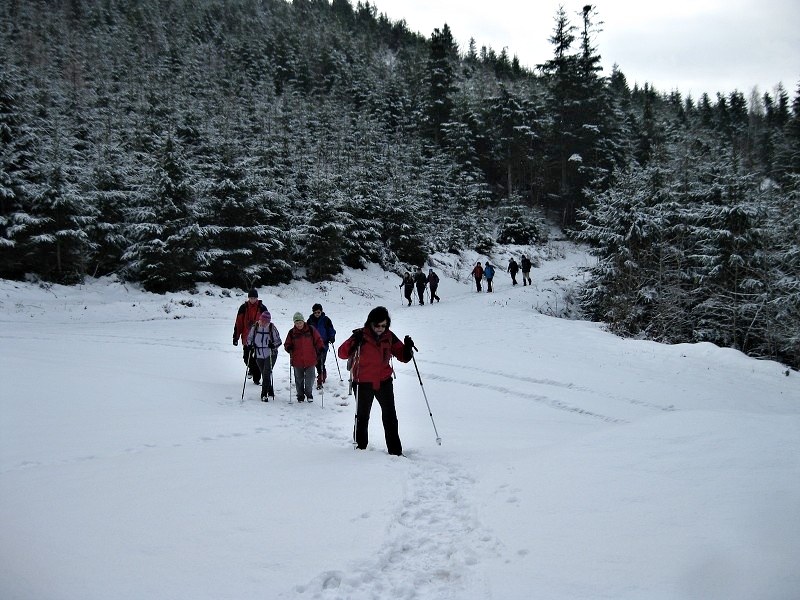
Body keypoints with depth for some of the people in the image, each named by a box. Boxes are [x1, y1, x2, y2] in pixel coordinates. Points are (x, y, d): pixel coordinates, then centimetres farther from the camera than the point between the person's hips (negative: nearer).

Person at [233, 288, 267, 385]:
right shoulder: (243, 308, 3)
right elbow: (238, 323, 5)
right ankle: (252, 369, 35)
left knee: (257, 359, -1)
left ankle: (256, 378, 10)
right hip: (247, 338, 1)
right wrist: (236, 337, 3)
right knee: (247, 358, 4)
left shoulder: (262, 308, 0)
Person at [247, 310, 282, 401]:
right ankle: (270, 391, 30)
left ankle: (264, 394, -10)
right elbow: (249, 338, 12)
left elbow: (278, 341, -4)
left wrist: (273, 345, -23)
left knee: (267, 373, -13)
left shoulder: (272, 328, -10)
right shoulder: (255, 328, -2)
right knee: (264, 374, 12)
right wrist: (250, 344, -7)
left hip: (270, 355, -4)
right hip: (259, 355, 4)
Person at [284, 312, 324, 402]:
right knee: (299, 380, 11)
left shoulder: (311, 330, -2)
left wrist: (320, 348, -8)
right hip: (297, 361, 1)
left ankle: (309, 394, 25)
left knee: (310, 379, 2)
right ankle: (300, 395, 28)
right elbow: (287, 344, 10)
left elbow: (318, 341, 6)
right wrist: (289, 348, -11)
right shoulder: (292, 332, 0)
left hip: (310, 360, -1)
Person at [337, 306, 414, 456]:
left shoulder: (389, 337, -3)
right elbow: (342, 354, -18)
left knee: (390, 416, -2)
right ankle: (361, 445, 31)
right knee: (362, 416, 14)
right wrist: (353, 343, -35)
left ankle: (395, 450, 2)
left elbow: (403, 357, 2)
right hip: (363, 383, -2)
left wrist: (408, 348, -19)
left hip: (384, 382, 2)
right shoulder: (361, 336, -14)